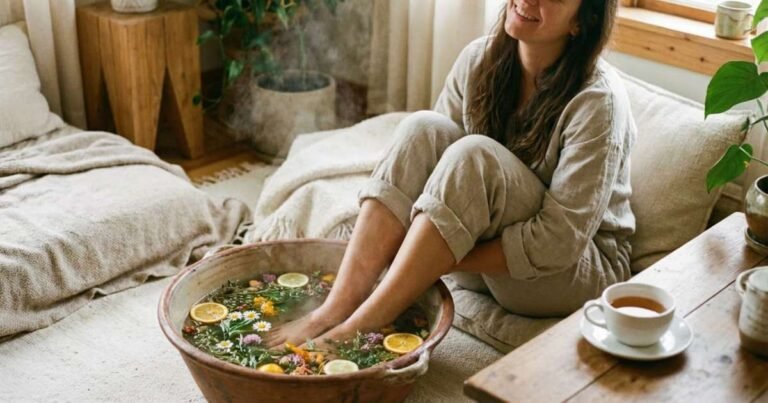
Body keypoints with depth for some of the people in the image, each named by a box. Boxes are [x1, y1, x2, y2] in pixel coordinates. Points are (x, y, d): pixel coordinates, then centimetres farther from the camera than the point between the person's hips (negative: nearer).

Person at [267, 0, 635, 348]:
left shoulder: (597, 100, -21)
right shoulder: (480, 59, -4)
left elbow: (560, 239, -24)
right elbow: (428, 162, -3)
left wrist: (443, 262, -27)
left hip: (580, 270, -5)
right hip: (484, 259, 5)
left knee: (473, 154, -31)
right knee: (423, 129, -21)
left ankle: (362, 325, -30)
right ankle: (336, 309, -27)